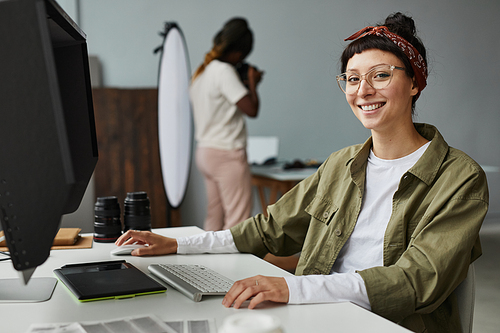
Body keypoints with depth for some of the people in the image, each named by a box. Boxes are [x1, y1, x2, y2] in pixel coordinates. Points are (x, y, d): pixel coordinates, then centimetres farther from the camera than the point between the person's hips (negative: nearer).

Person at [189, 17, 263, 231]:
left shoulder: (200, 72, 14)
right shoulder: (224, 71, -14)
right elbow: (251, 109, -18)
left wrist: (244, 84, 18)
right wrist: (253, 82, -1)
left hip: (205, 151, 9)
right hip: (227, 154, -9)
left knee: (214, 219, 12)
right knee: (238, 221, -5)